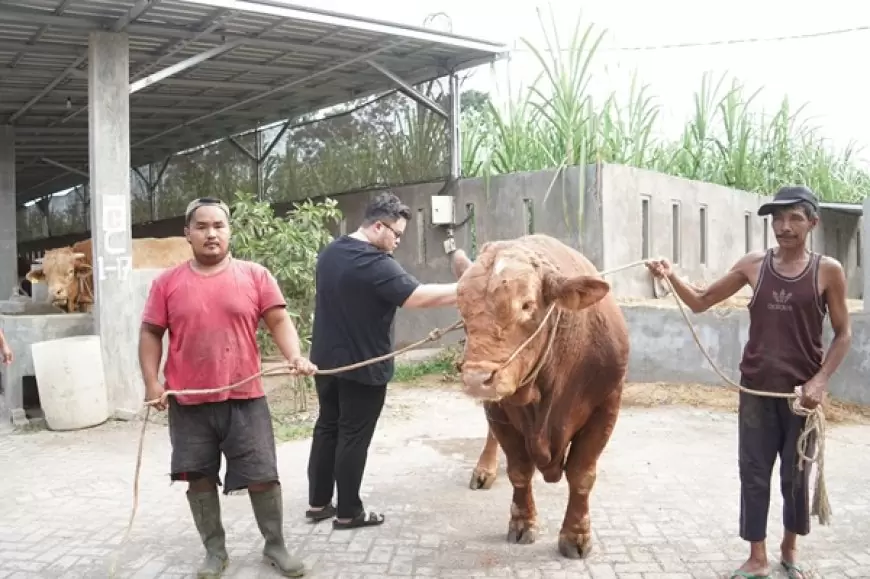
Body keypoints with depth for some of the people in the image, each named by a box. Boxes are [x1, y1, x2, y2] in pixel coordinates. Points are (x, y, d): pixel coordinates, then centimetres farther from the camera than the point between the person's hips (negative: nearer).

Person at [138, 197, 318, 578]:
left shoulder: (255, 275, 0)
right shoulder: (168, 282, 2)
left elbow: (279, 321, -2)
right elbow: (150, 335, 6)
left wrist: (295, 356, -20)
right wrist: (152, 383, -3)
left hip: (245, 399, -1)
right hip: (189, 403, 1)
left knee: (263, 477, 4)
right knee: (200, 479, 11)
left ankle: (275, 546, 23)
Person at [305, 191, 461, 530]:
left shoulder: (330, 253, 8)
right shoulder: (376, 264, -22)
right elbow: (418, 297, -30)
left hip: (326, 359, 8)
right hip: (363, 366, -8)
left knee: (327, 427, 17)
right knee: (353, 437, 3)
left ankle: (318, 503, 26)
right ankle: (348, 513, 14)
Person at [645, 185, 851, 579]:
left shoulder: (827, 270, -4)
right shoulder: (753, 264, 0)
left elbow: (843, 334, 1)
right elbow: (701, 302, 4)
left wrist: (820, 380, -10)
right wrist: (671, 277, -14)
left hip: (802, 393, -1)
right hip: (756, 392, 1)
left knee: (796, 475, 12)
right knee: (754, 473, 6)